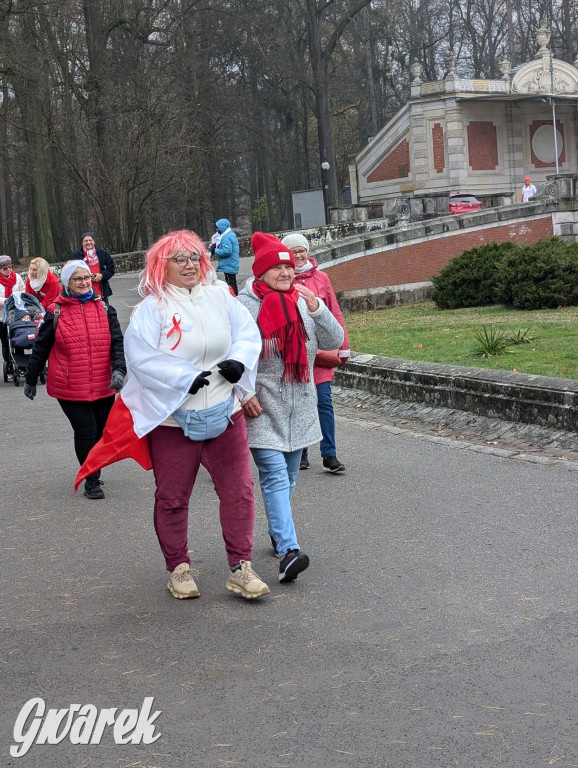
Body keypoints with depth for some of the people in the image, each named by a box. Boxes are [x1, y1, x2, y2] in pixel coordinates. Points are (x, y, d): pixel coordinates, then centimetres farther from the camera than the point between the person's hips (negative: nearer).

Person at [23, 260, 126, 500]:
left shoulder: (104, 309, 6)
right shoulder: (55, 313, -2)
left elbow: (117, 343, 3)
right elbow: (40, 349, 6)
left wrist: (119, 370, -14)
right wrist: (30, 380, 12)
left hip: (103, 387, 4)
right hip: (70, 388, -3)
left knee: (102, 432, 12)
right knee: (86, 432, -9)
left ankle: (92, 474, 33)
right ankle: (91, 482, 5)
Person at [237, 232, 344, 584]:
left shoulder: (304, 301, 8)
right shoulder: (246, 305, -9)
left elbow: (334, 341, 3)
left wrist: (318, 310, -12)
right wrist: (245, 393, -15)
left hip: (299, 407, 6)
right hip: (263, 409, -6)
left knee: (289, 477, 15)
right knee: (275, 476, -15)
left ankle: (278, 533, 33)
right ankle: (288, 551, -23)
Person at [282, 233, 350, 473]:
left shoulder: (321, 278, 5)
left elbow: (334, 314, 8)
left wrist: (342, 347, 8)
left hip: (321, 350, 1)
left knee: (324, 401, -5)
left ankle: (329, 455, 0)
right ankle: (301, 453, 21)